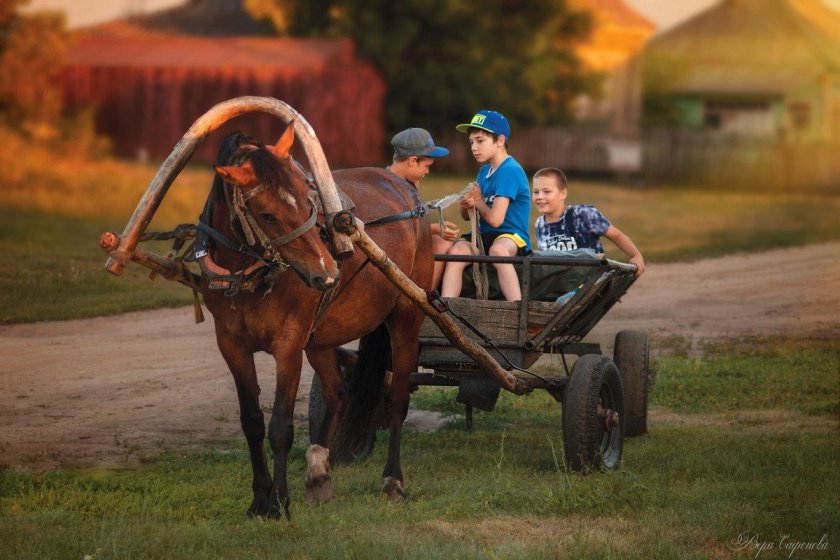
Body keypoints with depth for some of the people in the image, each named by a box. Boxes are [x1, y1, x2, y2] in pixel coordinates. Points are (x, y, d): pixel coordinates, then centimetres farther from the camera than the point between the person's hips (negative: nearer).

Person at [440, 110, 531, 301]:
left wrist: (477, 201, 2)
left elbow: (495, 219, -19)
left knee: (498, 249, -41)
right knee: (457, 250, -24)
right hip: (485, 236, 7)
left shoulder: (510, 171, -12)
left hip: (512, 237, -7)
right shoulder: (484, 171, 16)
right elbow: (466, 216, 22)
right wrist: (466, 203, -4)